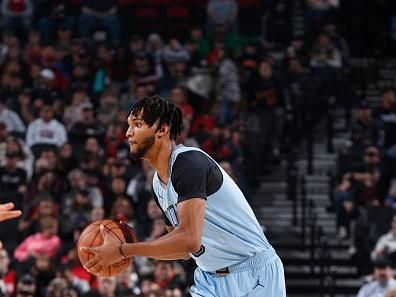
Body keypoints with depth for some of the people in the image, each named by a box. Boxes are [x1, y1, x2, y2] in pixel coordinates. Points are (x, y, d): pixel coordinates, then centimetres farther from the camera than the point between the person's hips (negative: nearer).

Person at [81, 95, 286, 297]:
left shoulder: (189, 162, -18)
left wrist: (123, 251, -23)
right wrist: (133, 247, 2)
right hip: (211, 279, 8)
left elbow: (189, 239, -29)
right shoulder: (158, 184, 10)